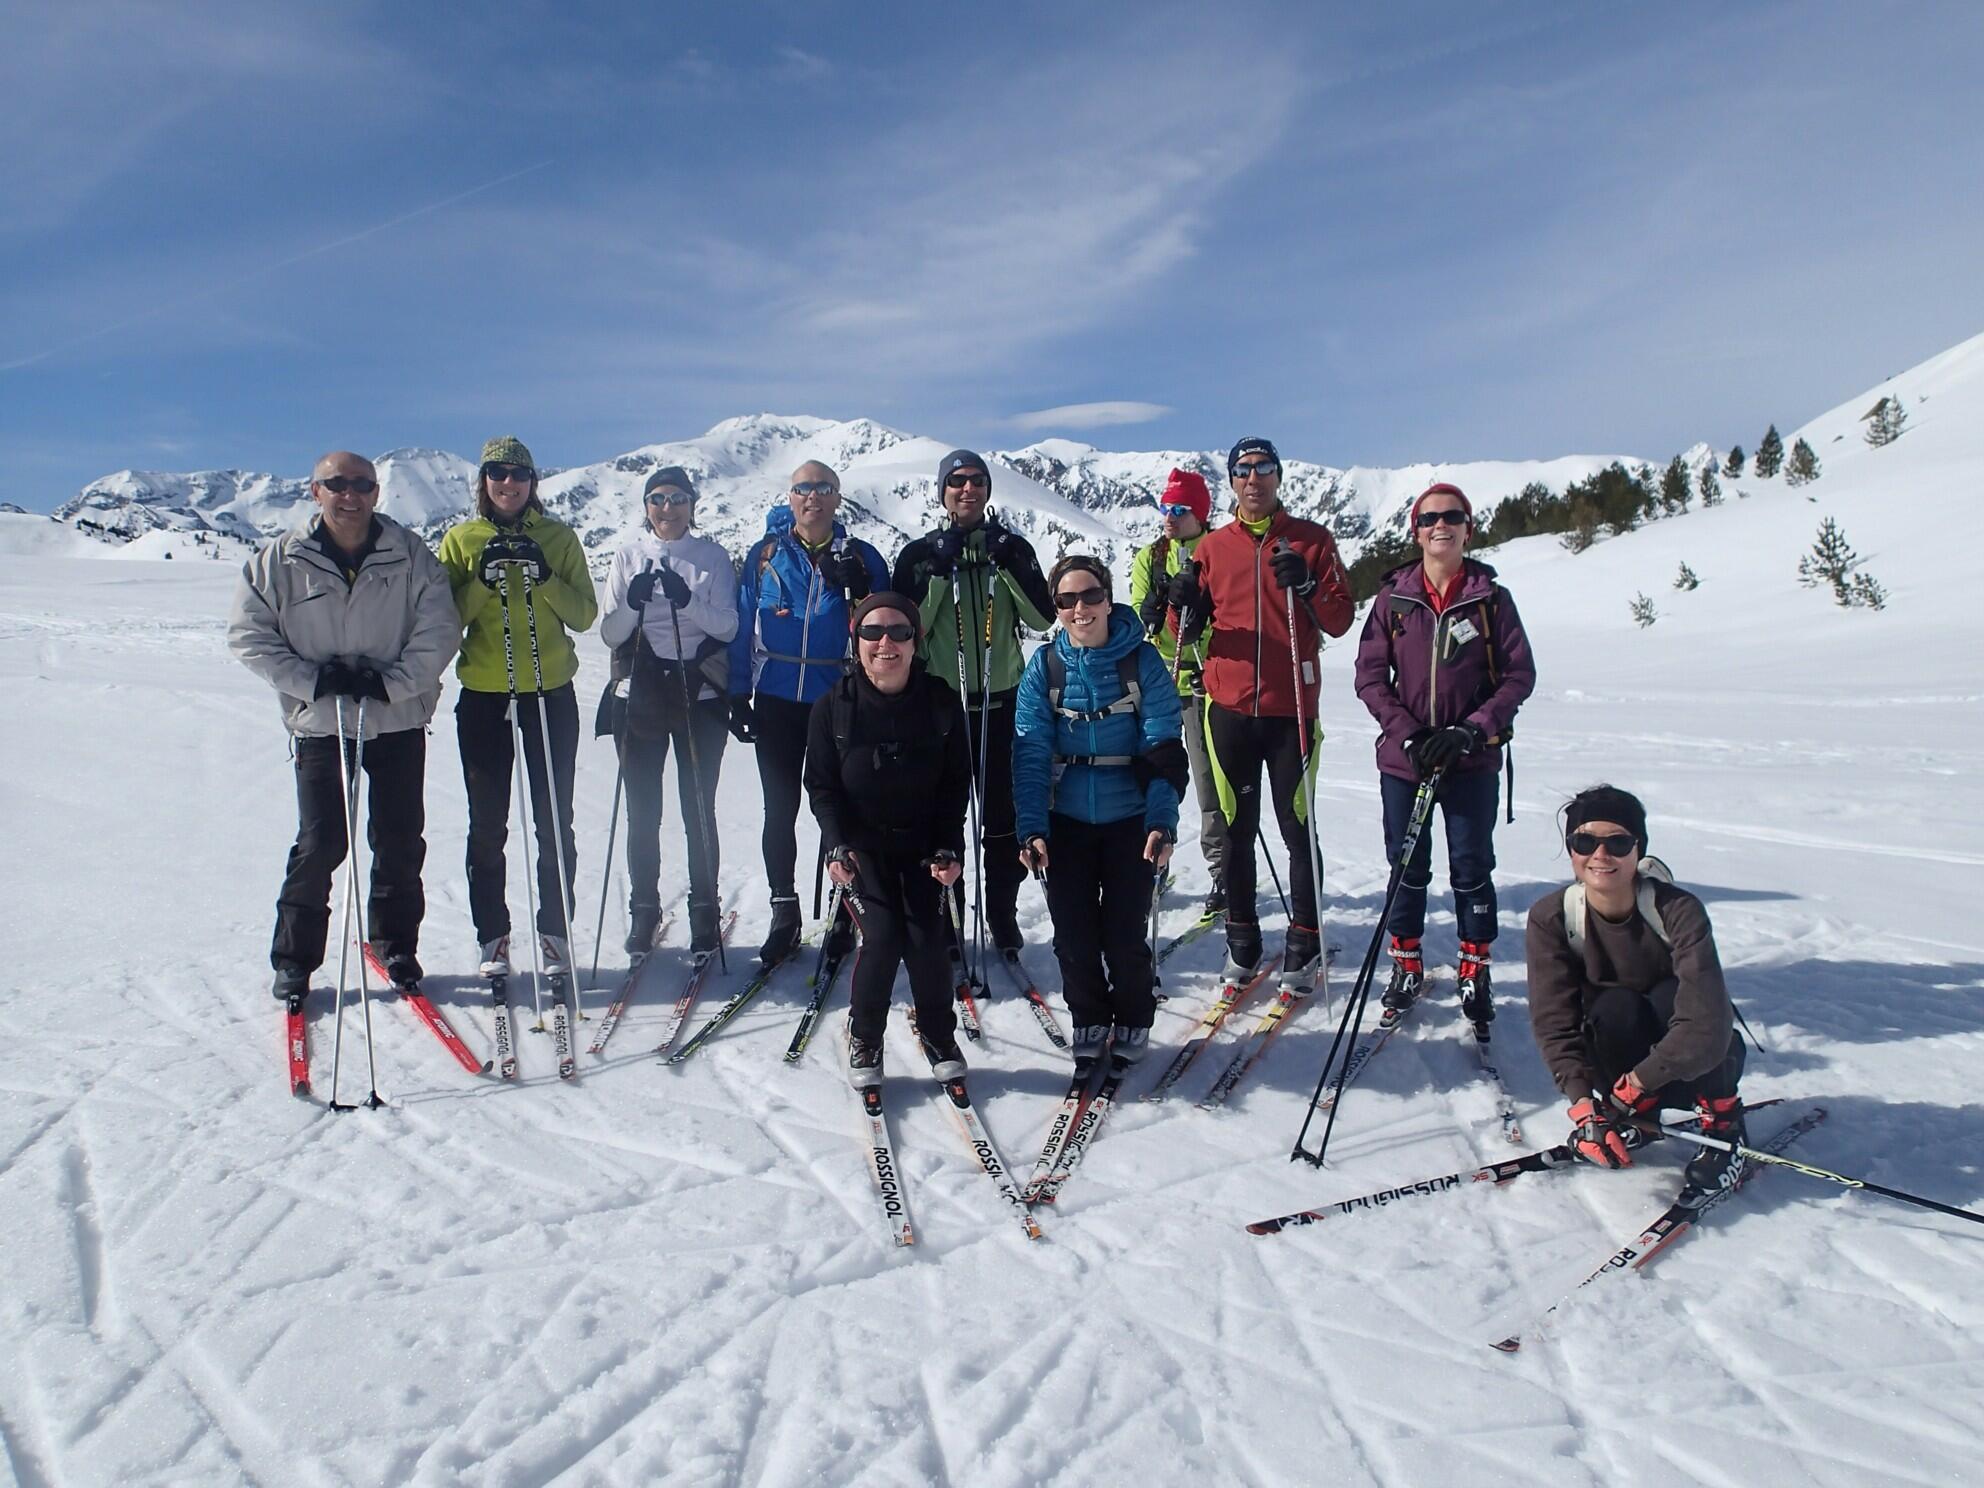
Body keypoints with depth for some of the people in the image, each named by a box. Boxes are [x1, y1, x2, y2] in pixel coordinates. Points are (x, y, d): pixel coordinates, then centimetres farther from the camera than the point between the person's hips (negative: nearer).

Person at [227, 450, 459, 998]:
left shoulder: (409, 555, -2)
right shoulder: (280, 560, -2)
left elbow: (439, 631, -5)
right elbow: (248, 635, 0)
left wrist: (391, 680, -17)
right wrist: (312, 680, -12)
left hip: (399, 721, 1)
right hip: (319, 723, -1)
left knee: (400, 841, 9)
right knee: (320, 845, -2)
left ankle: (396, 943, 28)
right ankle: (294, 957, 15)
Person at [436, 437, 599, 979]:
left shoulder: (559, 537, 5)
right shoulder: (461, 540, 6)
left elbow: (585, 615, 0)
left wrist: (545, 579, -15)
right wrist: (483, 581, -14)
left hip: (551, 693, 0)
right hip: (483, 697, 0)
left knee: (554, 821, 4)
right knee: (487, 824, 5)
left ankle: (555, 933, 14)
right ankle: (492, 937, 15)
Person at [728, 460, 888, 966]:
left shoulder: (860, 557, 3)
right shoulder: (765, 554, 5)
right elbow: (742, 629, 6)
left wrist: (858, 587, -16)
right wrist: (739, 696, 0)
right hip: (777, 701, 1)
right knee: (780, 808, 6)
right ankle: (784, 912, 17)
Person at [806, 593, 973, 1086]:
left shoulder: (940, 702, -5)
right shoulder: (834, 706, -7)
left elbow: (956, 782, 0)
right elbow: (821, 785, -3)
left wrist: (950, 848, -8)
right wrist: (837, 846, -16)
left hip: (924, 844, 1)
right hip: (861, 844, -1)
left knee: (928, 939, -10)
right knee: (883, 936, -15)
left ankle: (939, 1037, 15)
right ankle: (864, 1038, 10)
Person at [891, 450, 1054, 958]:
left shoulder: (1013, 548, 7)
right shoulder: (919, 553, 4)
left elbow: (1043, 617, -3)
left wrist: (1008, 564, -14)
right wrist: (940, 571, -14)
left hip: (1002, 704, 1)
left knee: (1004, 819, 4)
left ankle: (1003, 915, 17)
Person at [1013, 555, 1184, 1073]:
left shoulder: (1142, 660, -6)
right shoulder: (1045, 665, -3)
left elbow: (1164, 748, -10)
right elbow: (1030, 751, -6)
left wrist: (1162, 820, -20)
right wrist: (1031, 828, -15)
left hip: (1130, 819, -1)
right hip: (1066, 821, 2)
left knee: (1124, 933, 0)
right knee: (1073, 933, 4)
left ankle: (1132, 1023, 25)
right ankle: (1088, 1022, 27)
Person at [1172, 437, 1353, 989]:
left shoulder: (1312, 540, 5)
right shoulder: (1212, 547, 10)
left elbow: (1340, 620, 1)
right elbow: (1191, 631, 12)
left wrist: (1305, 586, -16)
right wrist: (1186, 607, -10)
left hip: (1291, 708, -2)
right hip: (1229, 706, 2)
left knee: (1299, 828, 2)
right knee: (1237, 830, 8)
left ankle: (1305, 942, 14)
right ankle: (1242, 941, 19)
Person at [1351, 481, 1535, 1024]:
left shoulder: (1492, 598, -2)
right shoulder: (1393, 597, 0)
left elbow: (1520, 674, -2)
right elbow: (1370, 675, -1)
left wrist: (1472, 731, -14)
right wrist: (1410, 734, -13)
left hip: (1473, 761, -1)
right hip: (1404, 756, 1)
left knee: (1471, 868, 7)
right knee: (1407, 867, 10)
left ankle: (1475, 974, 21)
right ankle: (1406, 966, 26)